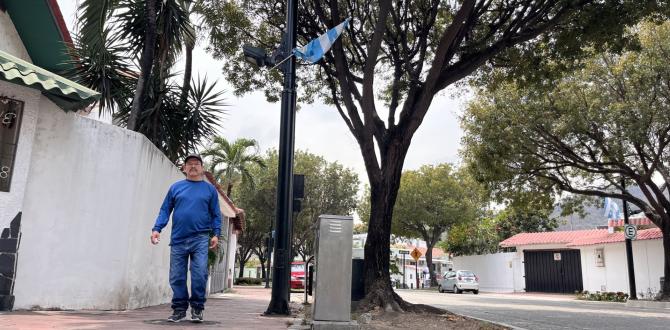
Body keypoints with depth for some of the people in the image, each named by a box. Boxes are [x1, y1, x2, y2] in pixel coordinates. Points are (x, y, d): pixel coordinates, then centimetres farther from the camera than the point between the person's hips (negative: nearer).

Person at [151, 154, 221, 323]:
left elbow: (216, 214, 7)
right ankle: (179, 308, 18)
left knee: (199, 275, -7)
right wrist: (156, 229, -3)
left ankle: (197, 308, 8)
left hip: (200, 239, -2)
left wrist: (216, 234, -4)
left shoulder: (209, 189, 9)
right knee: (177, 277, 5)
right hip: (178, 239, 2)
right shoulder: (176, 187, 11)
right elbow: (165, 210, 10)